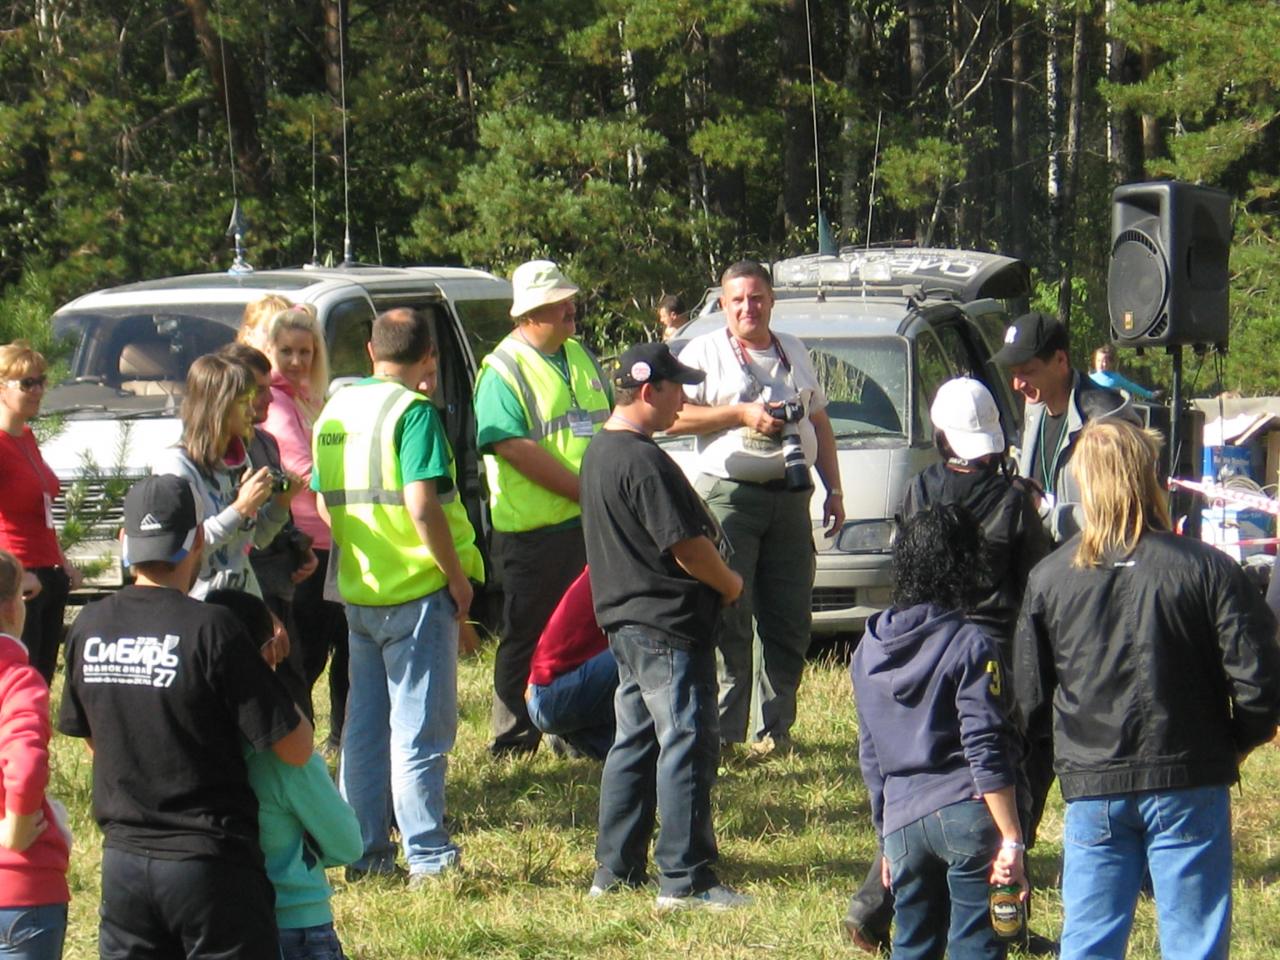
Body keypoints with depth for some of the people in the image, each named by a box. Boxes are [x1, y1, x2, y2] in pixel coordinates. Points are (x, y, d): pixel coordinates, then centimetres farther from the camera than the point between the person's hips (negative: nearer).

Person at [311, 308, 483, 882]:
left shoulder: (336, 410, 10)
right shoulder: (413, 411, -13)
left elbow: (325, 505, 15)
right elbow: (422, 505, -21)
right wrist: (457, 576, -13)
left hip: (358, 591, 7)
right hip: (417, 592, -7)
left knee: (364, 726, 12)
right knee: (420, 728, -3)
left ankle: (365, 851, 15)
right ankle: (428, 857, -2)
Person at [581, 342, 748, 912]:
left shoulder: (599, 453, 12)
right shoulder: (642, 461, -20)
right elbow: (687, 547, -21)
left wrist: (714, 581, 20)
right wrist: (730, 584, -3)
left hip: (625, 622, 10)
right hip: (668, 625, -10)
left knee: (635, 744, 16)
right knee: (687, 745, -7)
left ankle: (615, 870, 19)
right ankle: (684, 880, -7)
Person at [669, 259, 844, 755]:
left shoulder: (794, 352, 19)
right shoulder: (705, 352, 3)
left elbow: (820, 424, 25)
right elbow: (674, 415, -9)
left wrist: (834, 491, 19)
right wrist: (741, 415, -15)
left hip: (791, 498, 5)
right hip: (729, 495, -5)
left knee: (790, 621, 3)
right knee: (728, 620, -9)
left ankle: (774, 727, 9)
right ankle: (722, 728, -9)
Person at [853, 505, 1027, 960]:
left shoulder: (869, 649, 13)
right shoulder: (970, 646, -6)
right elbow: (986, 753, -12)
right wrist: (1011, 841, -11)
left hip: (902, 820, 5)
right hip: (966, 815, -5)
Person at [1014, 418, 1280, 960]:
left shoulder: (1048, 579, 0)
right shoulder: (1207, 570, -8)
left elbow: (1028, 697, 4)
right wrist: (1236, 743, 9)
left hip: (1090, 789, 2)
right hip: (1187, 782, -2)